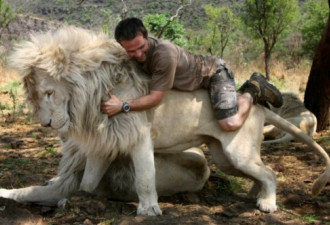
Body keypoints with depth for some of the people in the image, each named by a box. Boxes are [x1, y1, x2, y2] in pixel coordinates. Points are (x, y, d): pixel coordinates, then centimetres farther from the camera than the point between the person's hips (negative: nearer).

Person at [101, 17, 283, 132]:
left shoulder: (164, 53, -40)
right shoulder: (134, 52, -16)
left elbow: (155, 97, -36)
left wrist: (122, 106, -42)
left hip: (214, 73, -8)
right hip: (197, 76, 8)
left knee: (230, 124, -25)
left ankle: (253, 91, 4)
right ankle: (251, 90, 35)